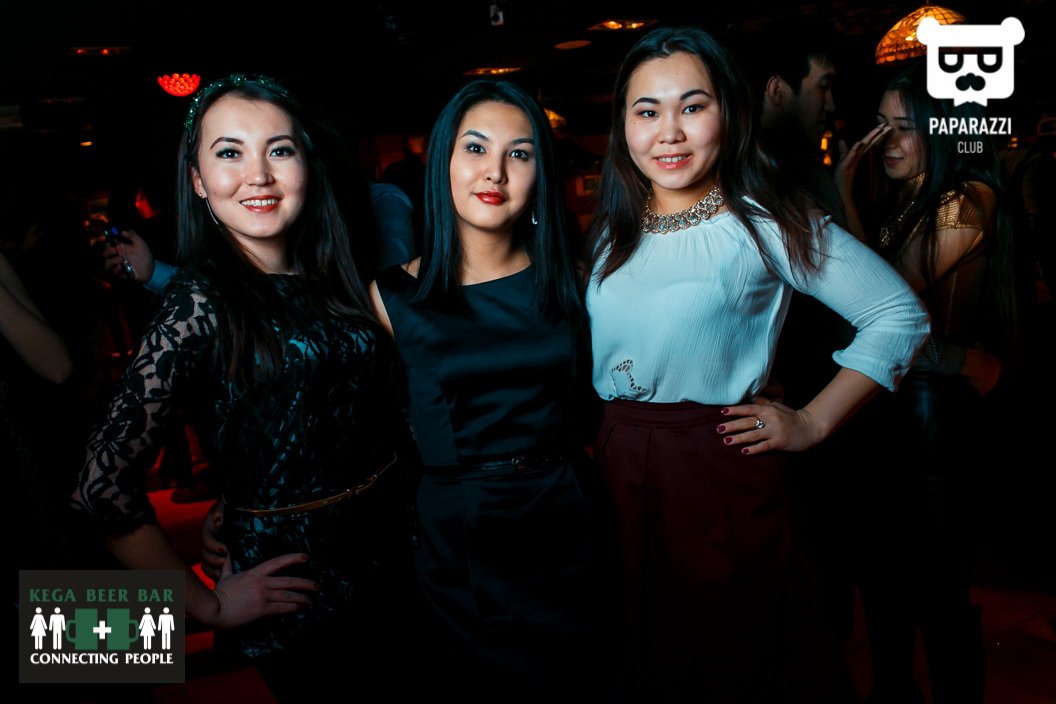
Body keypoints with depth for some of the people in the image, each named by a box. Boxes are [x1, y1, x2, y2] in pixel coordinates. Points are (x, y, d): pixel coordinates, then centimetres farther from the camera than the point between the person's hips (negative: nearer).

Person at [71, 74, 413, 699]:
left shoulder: (330, 278, 0)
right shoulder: (200, 304, -17)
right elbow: (106, 484, -19)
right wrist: (209, 606, -11)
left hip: (391, 557, 6)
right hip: (290, 579, -6)